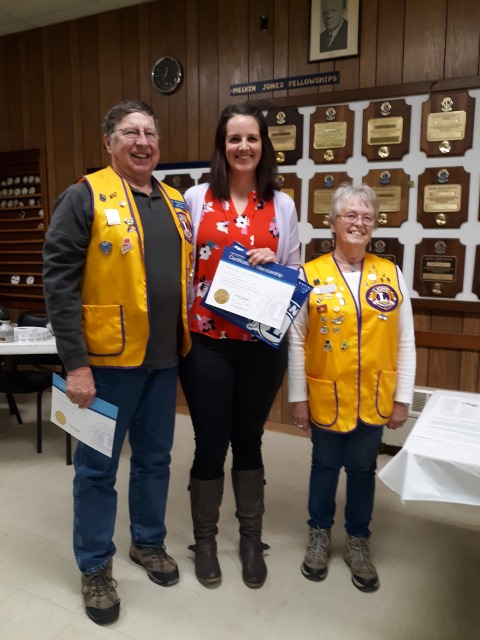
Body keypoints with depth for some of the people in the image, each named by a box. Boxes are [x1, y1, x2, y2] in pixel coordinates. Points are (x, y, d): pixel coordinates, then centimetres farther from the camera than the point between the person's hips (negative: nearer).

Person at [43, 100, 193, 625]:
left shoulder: (176, 203, 11)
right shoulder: (85, 196, -8)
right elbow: (59, 281, -13)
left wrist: (185, 339, 12)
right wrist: (76, 362, -18)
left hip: (163, 358, 6)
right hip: (108, 358, -6)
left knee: (154, 458, 19)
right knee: (98, 467, 9)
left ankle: (148, 542, 40)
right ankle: (94, 567, 29)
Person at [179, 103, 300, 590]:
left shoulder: (282, 205, 5)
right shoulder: (195, 199, 1)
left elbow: (295, 273, 9)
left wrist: (273, 265, -11)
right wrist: (180, 323, -9)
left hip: (262, 344, 2)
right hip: (206, 342, -1)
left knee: (249, 439, 14)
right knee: (211, 443, 7)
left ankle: (251, 538, 34)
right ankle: (204, 539, 31)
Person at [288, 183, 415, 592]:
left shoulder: (391, 274, -1)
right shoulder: (311, 276, -8)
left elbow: (405, 341, 2)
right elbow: (297, 342, -4)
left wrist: (402, 397, 1)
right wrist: (298, 397, -3)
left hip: (374, 399, 2)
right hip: (326, 398, -1)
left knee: (363, 470, 16)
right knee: (325, 467, 16)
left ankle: (358, 542, 37)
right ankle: (320, 534, 38)